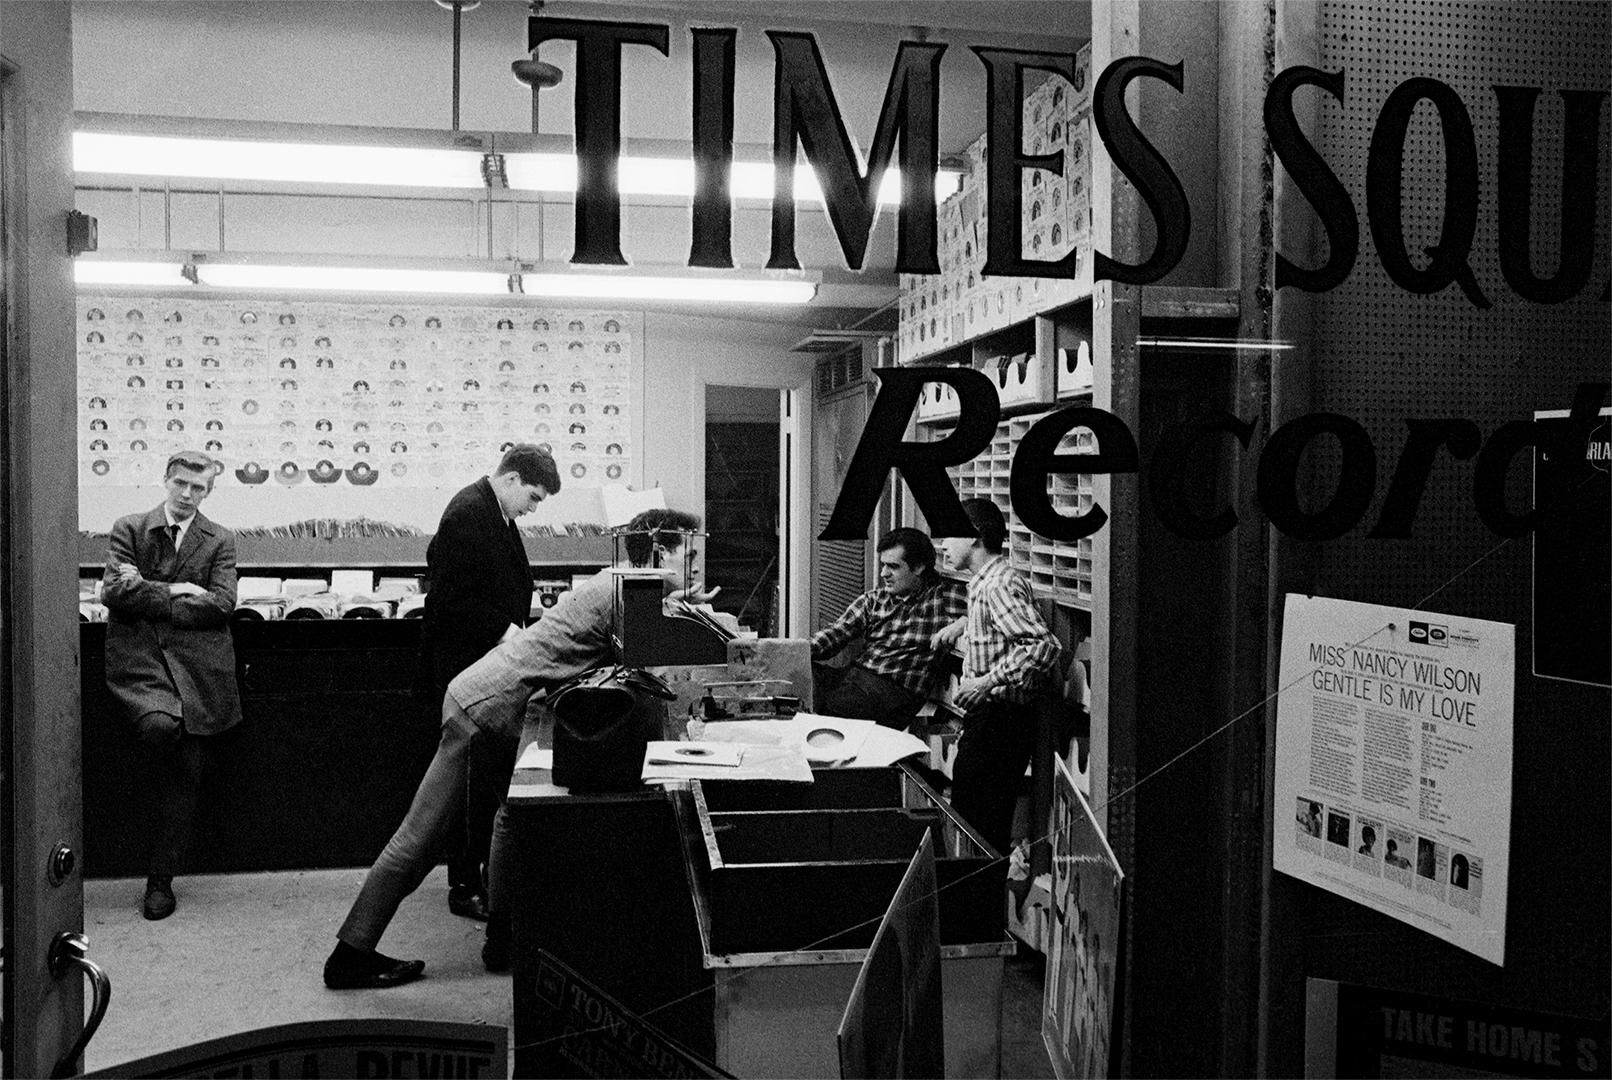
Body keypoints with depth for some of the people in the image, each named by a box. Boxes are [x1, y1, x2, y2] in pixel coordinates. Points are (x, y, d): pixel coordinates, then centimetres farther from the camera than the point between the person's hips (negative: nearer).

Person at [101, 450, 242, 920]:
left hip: (198, 661, 1)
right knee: (161, 725, -33)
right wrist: (173, 591, -6)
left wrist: (148, 596, -4)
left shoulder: (220, 541, 10)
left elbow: (221, 604, -3)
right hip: (140, 657, 0)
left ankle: (161, 879, 11)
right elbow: (113, 591, -2)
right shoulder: (129, 529, 11)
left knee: (186, 774, -1)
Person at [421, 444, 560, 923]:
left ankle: (483, 874, 25)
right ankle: (465, 887, 6)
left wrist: (516, 630, 12)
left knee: (495, 772, 14)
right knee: (474, 780, -4)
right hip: (466, 668, -10)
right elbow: (452, 597, -22)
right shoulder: (467, 514, -16)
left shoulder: (496, 515, 15)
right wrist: (504, 630, -22)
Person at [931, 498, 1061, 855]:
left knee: (982, 826, -6)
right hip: (988, 717, 10)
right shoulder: (984, 583, 13)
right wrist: (963, 623, 22)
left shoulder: (1000, 585, -18)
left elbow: (1043, 646, -28)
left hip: (1000, 718, -10)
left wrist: (988, 682, -27)